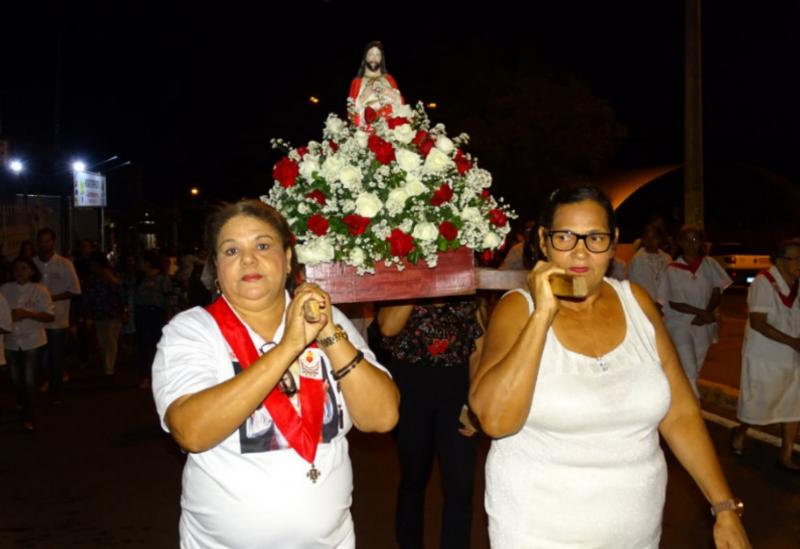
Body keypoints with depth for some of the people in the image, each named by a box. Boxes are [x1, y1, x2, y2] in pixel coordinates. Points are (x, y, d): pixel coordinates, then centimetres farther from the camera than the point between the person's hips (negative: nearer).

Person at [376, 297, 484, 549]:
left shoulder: (467, 300, 8)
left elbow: (478, 351, 1)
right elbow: (388, 327, -19)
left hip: (457, 389, 1)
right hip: (411, 389, 0)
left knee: (460, 485, -4)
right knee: (413, 477, 14)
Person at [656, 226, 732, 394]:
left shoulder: (710, 265, 5)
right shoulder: (672, 270, -4)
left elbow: (718, 294, 4)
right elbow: (671, 302, -6)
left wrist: (705, 314, -12)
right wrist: (700, 311, -15)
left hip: (703, 326, 4)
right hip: (679, 325, -3)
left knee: (695, 371, 10)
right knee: (689, 371, -12)